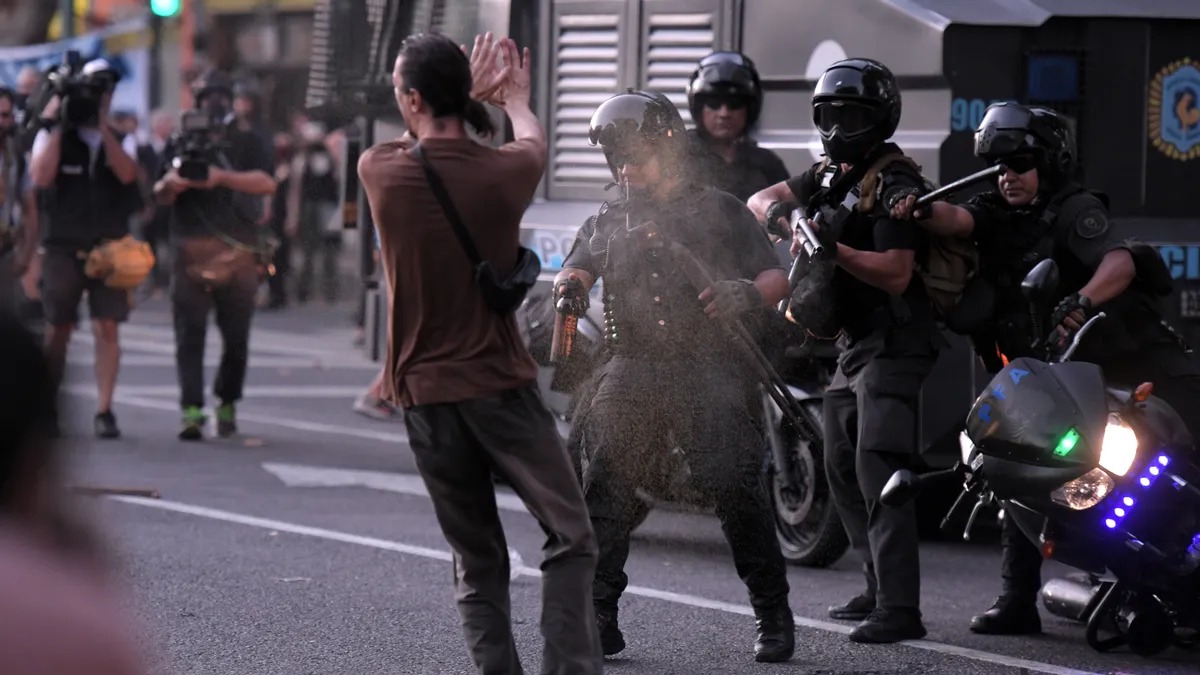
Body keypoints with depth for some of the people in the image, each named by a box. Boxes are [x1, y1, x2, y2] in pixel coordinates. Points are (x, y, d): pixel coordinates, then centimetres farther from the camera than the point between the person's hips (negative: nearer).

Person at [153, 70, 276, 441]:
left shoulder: (245, 143, 15)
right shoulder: (182, 144, 15)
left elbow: (267, 183, -2)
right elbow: (161, 196, 10)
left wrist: (222, 177, -14)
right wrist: (171, 182, -14)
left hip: (238, 253, 0)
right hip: (191, 253, 0)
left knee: (236, 337, 2)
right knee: (190, 334, -8)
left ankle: (227, 405, 18)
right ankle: (191, 412, -11)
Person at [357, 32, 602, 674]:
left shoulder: (381, 173, -6)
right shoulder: (500, 173, -8)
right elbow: (533, 142, 19)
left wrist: (470, 94, 35)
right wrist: (515, 97, 41)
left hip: (425, 395, 2)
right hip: (501, 386, -2)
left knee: (476, 560, 10)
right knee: (570, 537, 1)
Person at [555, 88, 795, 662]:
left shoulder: (720, 212, 11)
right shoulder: (609, 221, 20)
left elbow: (777, 277, 6)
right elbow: (579, 265, 4)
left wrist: (747, 293, -16)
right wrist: (569, 286, -20)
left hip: (709, 373, -3)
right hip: (631, 372, 3)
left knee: (736, 491, -9)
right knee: (604, 491, -8)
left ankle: (773, 616, 3)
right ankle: (597, 619, -4)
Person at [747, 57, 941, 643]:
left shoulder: (896, 184, -14)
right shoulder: (834, 173, 13)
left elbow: (896, 275, -23)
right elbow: (760, 199, 12)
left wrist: (833, 249, -32)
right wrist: (775, 209, -12)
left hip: (893, 345, -10)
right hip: (854, 343, 10)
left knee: (878, 469, -19)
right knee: (841, 468, 14)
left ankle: (900, 609, -24)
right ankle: (880, 588, 22)